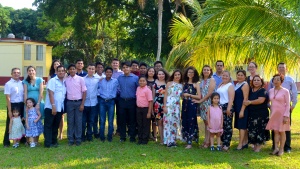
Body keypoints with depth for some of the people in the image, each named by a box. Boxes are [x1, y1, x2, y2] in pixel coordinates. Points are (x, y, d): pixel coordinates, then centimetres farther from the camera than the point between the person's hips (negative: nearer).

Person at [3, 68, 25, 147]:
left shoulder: (22, 83, 6)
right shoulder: (8, 84, -7)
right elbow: (7, 98, -11)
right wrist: (9, 110, -15)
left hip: (21, 105, 5)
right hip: (13, 105, -4)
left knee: (22, 123, 14)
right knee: (10, 124, 3)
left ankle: (22, 139, 29)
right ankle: (6, 142, 12)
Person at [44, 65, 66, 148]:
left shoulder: (64, 82, 13)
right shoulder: (52, 81, -6)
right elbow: (51, 94, -13)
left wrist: (63, 108, 9)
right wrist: (53, 106, -20)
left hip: (60, 108, 6)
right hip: (51, 108, -6)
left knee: (56, 126, 12)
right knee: (48, 125, -1)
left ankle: (54, 141, 20)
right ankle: (47, 143, 0)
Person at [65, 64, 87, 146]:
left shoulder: (80, 79, -2)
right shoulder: (66, 80, 3)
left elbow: (84, 92, -2)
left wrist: (82, 104, -8)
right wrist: (65, 102, -1)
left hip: (78, 102, -2)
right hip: (69, 102, 2)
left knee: (78, 121, 3)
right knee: (70, 121, 6)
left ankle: (78, 139, 12)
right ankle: (70, 139, 14)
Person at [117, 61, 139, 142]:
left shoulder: (135, 78, -2)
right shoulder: (119, 78, 7)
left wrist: (137, 99, -3)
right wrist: (119, 93, 2)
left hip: (132, 101, -2)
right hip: (122, 101, 3)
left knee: (132, 120, 3)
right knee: (122, 120, 6)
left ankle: (132, 137, 12)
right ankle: (122, 137, 15)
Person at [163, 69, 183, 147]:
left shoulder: (181, 85, 12)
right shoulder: (169, 83, 3)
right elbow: (165, 95, -1)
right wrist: (164, 106, -7)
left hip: (177, 106, 4)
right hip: (169, 105, -4)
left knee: (175, 123, 5)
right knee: (169, 122, -7)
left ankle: (173, 140, 13)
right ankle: (169, 141, -2)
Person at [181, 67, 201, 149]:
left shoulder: (196, 84, 0)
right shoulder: (185, 83, 13)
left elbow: (199, 97, -7)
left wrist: (189, 95, -11)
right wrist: (183, 95, 2)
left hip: (192, 105, -5)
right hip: (185, 105, 5)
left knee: (191, 123, -5)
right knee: (185, 123, 5)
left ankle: (190, 142, -5)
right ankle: (187, 140, 15)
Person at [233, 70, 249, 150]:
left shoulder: (245, 85, -11)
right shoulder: (236, 84, 14)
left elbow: (245, 98, -16)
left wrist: (242, 110, -20)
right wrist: (234, 108, 13)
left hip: (242, 108, -8)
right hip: (237, 108, 8)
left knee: (242, 126, -7)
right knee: (242, 126, 12)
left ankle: (240, 144, -5)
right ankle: (245, 142, 21)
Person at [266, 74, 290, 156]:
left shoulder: (285, 91, -8)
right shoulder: (270, 91, 7)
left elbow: (288, 104, -9)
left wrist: (286, 116, -15)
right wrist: (271, 113, 10)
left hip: (282, 114, -4)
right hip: (273, 114, 4)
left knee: (281, 131, 3)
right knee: (275, 131, 6)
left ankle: (281, 149, 11)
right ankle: (276, 148, 10)